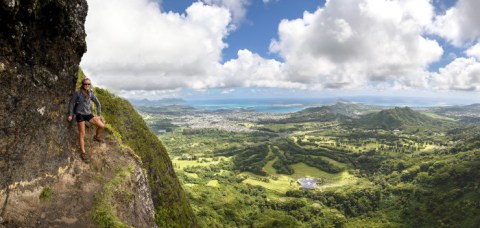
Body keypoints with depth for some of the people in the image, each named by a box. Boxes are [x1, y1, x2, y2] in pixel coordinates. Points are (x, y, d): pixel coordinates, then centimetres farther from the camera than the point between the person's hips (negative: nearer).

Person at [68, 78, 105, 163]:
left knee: (102, 126, -8)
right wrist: (70, 115, -3)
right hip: (80, 115, -4)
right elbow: (72, 103, -2)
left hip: (88, 114, 4)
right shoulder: (77, 93, -10)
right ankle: (83, 153, -1)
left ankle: (96, 137, 23)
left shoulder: (90, 93, 1)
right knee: (82, 134, -7)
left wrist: (98, 115, 6)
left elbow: (98, 104, 8)